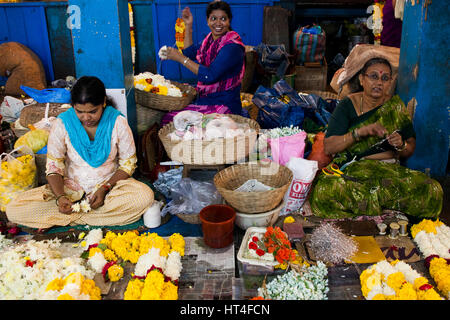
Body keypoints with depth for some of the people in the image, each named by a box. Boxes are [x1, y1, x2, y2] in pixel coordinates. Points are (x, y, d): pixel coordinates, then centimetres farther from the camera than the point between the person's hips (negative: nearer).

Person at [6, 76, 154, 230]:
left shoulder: (118, 122, -10)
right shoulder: (62, 124, -9)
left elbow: (128, 163, -5)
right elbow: (53, 165, -6)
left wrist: (105, 188, -19)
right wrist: (60, 197, -24)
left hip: (110, 183, 0)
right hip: (71, 188, 1)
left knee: (146, 196, -34)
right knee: (14, 210, -17)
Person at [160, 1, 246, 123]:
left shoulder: (232, 46, -18)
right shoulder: (210, 39, 10)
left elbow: (209, 76, -25)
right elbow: (190, 52, 27)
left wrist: (180, 58, -19)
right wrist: (188, 26, 18)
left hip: (224, 105, -8)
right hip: (204, 100, 8)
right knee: (167, 117, -5)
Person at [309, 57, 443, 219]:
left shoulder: (396, 105, 9)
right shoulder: (348, 105, 2)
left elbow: (411, 149, 13)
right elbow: (328, 147, -7)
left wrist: (401, 145, -10)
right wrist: (361, 131, -18)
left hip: (391, 170, 2)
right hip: (351, 169, -1)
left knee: (433, 191, -26)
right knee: (323, 191, -35)